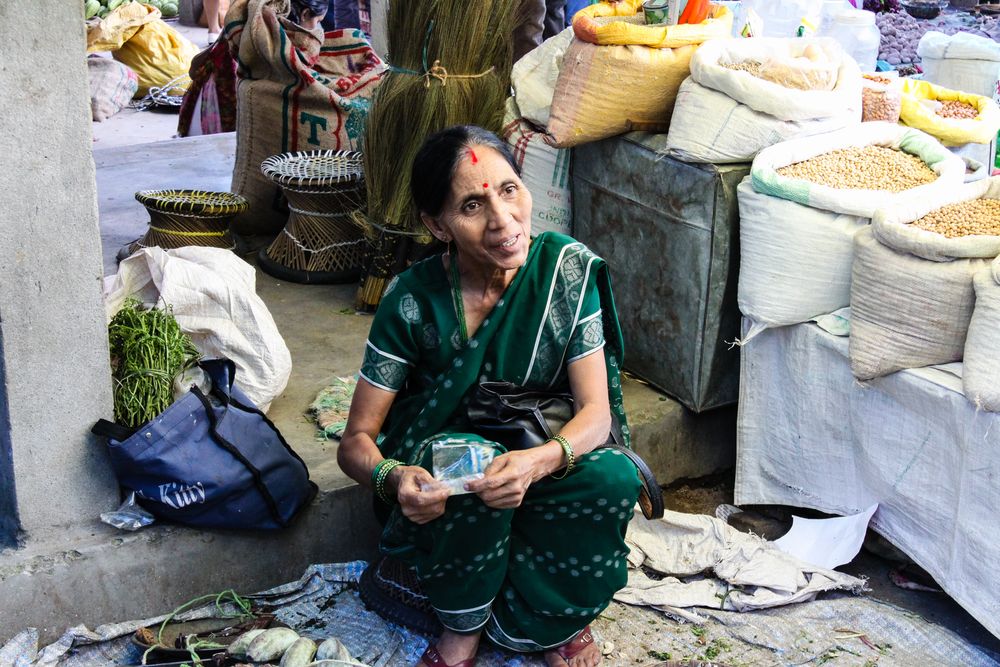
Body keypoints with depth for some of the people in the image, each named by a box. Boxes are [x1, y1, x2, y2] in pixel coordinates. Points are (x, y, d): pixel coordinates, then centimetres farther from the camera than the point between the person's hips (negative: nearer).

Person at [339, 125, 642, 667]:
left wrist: (539, 461, -40)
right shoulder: (412, 301, -18)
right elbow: (356, 440, -14)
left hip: (542, 482, 2)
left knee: (614, 478, -29)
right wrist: (392, 478, -38)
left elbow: (596, 411, -17)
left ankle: (530, 620, -4)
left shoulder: (568, 268, -15)